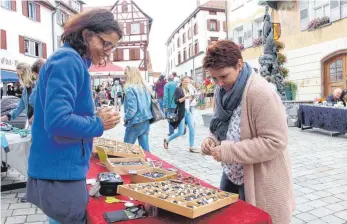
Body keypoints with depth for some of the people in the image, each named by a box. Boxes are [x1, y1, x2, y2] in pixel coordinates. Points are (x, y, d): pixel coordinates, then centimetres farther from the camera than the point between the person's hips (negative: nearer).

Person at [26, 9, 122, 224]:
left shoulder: (75, 61, 11)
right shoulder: (68, 60, -18)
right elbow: (57, 121, -28)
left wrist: (96, 117, 3)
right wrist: (98, 124, -15)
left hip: (64, 169, 9)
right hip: (59, 173, -9)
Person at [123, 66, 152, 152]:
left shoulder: (130, 88, -16)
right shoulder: (144, 87, 8)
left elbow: (132, 108, -20)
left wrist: (126, 118, -4)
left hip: (135, 123, -7)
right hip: (146, 121, 7)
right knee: (145, 148, 10)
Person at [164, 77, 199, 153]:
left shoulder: (187, 90, 15)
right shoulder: (178, 89, -7)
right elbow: (176, 101, -16)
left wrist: (190, 99, 5)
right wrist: (184, 98, -26)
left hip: (188, 111, 7)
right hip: (181, 112, -7)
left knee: (192, 128, -5)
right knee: (180, 132, -3)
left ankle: (191, 147, 4)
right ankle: (167, 140, 20)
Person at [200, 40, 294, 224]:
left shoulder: (260, 93, -25)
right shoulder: (222, 90, 1)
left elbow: (275, 142, -26)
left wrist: (228, 151, -26)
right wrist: (213, 140, -8)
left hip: (260, 183, -7)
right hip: (232, 174, 8)